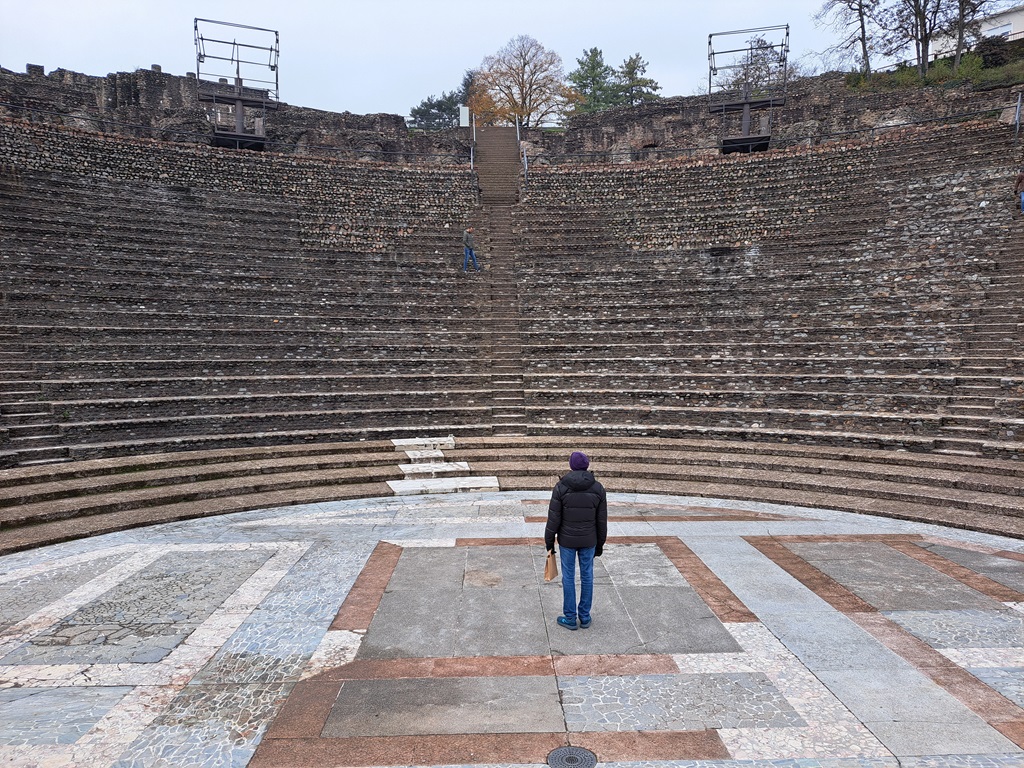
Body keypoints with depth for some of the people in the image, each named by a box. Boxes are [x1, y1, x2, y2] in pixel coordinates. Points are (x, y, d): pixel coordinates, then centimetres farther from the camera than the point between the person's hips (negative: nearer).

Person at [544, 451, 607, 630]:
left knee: (568, 577, 10)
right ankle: (585, 616, 26)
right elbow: (602, 521, -3)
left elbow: (553, 519, -12)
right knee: (587, 576, 15)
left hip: (567, 540, -2)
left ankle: (570, 618, 20)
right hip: (588, 540, 2)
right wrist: (600, 544, 10)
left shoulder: (561, 487, -15)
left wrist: (549, 542, 1)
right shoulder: (598, 488, -8)